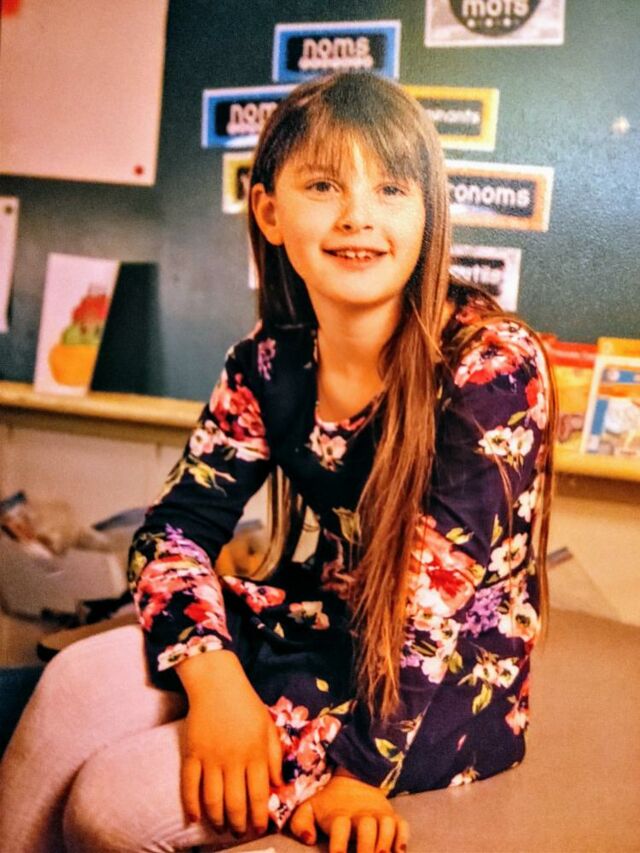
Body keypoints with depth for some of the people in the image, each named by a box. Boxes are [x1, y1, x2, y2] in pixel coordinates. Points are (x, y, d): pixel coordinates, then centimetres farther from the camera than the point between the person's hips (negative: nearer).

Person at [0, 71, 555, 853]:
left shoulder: (493, 363, -19)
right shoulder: (269, 363, -3)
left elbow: (441, 591, -20)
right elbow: (174, 528, -5)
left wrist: (354, 760, -22)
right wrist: (215, 676, -22)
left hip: (443, 687, -5)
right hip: (307, 627, 5)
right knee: (77, 685, -17)